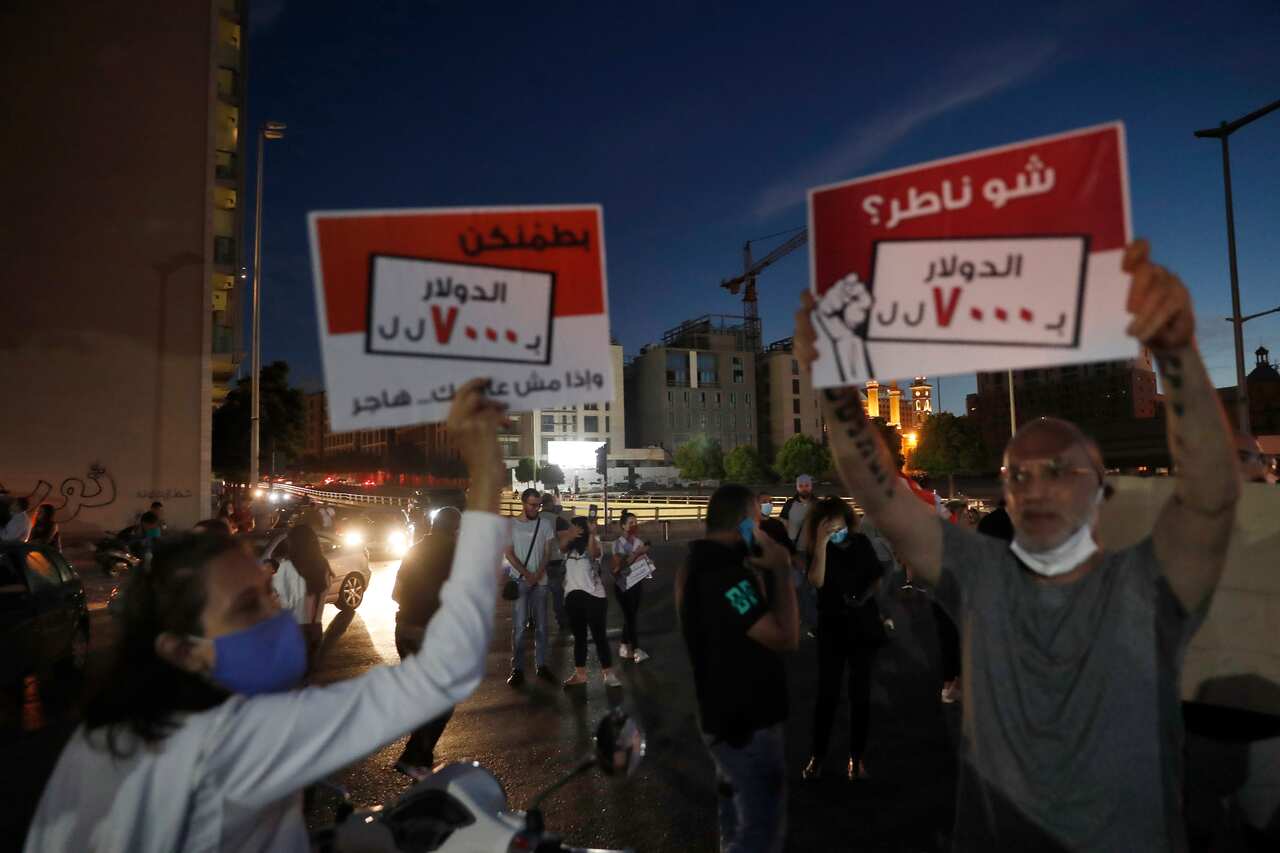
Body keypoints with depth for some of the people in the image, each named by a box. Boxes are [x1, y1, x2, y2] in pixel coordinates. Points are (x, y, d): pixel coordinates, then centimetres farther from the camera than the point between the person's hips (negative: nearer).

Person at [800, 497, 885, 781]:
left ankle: (856, 757, 19)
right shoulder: (817, 548, -10)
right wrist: (822, 543, -32)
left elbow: (876, 576, 8)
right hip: (832, 626, -1)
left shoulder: (860, 543, -4)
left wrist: (864, 596, -10)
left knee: (860, 692, 8)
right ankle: (817, 755, 12)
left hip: (863, 624, 2)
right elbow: (816, 581, -28)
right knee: (827, 692, -1)